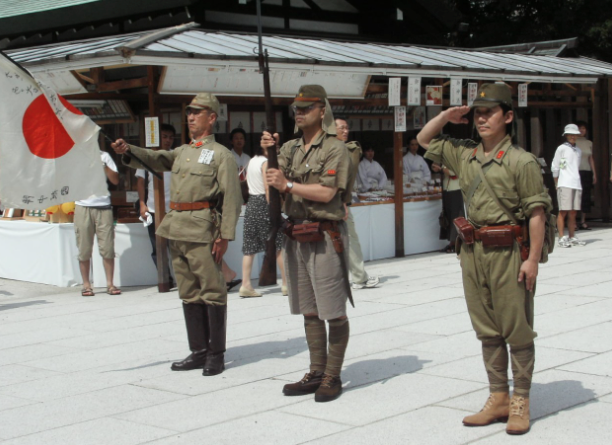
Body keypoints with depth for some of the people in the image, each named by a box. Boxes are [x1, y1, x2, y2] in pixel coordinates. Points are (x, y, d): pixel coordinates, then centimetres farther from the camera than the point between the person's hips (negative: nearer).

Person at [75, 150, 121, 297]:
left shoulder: (104, 156, 11)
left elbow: (115, 180, 5)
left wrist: (103, 164, -6)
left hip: (103, 206, 1)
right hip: (83, 206, -1)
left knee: (107, 248, -2)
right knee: (84, 250, 1)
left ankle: (110, 284, 5)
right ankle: (86, 285, 9)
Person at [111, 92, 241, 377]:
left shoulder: (221, 154, -2)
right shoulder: (182, 152, 20)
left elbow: (232, 198, -8)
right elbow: (155, 160, 8)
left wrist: (225, 236, -16)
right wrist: (128, 151, -11)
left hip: (203, 230, -8)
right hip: (176, 230, 8)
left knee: (212, 292, -3)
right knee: (189, 294, 11)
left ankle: (216, 354, 4)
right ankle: (198, 351, 19)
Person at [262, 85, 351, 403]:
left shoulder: (335, 150, -7)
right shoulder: (290, 148, 14)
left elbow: (327, 193, -17)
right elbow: (275, 183, 6)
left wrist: (288, 185, -14)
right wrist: (269, 153, -7)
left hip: (325, 238, -7)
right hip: (296, 237, 7)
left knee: (333, 312, -2)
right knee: (309, 311, 13)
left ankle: (333, 377, 6)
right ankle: (316, 373, 21)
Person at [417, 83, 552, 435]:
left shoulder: (522, 161, -8)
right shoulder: (464, 154, 10)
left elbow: (536, 213, -11)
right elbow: (424, 140, 25)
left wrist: (533, 258, -16)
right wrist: (447, 116, 9)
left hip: (507, 251, -6)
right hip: (473, 251, 6)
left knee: (517, 330, 1)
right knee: (487, 331, 11)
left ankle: (521, 402, 10)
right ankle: (498, 399, 20)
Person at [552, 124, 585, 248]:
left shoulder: (578, 150, 19)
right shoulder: (562, 148, 2)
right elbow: (554, 167, 2)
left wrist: (576, 180, 15)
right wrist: (557, 185, 2)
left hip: (576, 185, 5)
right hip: (564, 185, -5)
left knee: (573, 213, 6)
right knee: (563, 212, -8)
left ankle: (572, 237, 12)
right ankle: (562, 238, -8)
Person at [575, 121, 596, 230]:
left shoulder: (589, 143, 15)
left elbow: (591, 159, 18)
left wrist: (594, 173, 12)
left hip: (587, 172, 5)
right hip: (575, 172, -5)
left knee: (586, 197, 2)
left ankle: (583, 222, 7)